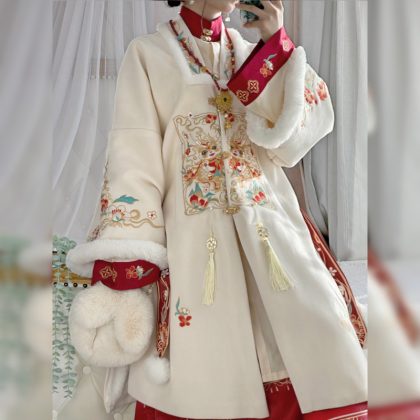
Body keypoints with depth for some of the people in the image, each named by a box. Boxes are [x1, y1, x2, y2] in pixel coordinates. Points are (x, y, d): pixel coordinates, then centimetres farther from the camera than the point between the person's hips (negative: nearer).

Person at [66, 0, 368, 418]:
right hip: (193, 236, -3)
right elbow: (133, 160, -5)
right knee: (202, 381, -2)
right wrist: (121, 270, -14)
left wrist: (275, 46, -2)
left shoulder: (251, 51, 17)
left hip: (268, 227, 4)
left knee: (322, 365, -3)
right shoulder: (148, 53, 5)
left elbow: (289, 141, 5)